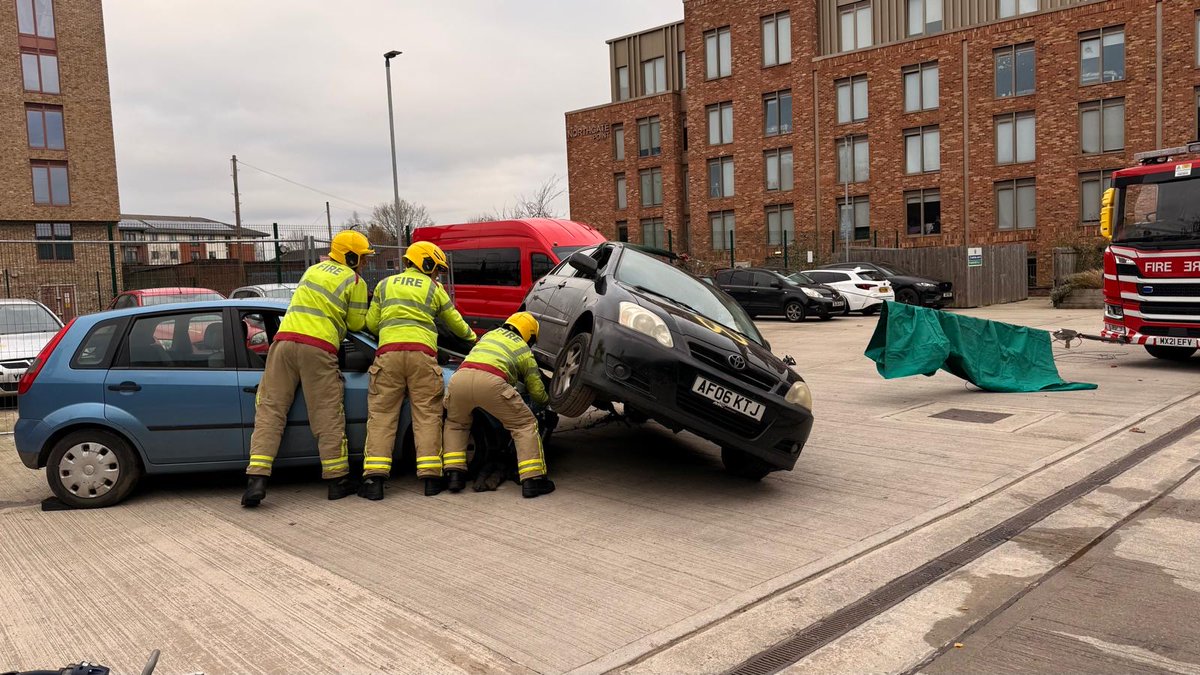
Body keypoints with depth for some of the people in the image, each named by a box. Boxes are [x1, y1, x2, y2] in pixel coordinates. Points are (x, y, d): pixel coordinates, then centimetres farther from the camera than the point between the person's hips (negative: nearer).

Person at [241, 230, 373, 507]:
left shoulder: (314, 269, 24)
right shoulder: (355, 282, 6)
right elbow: (356, 323, 7)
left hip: (285, 340, 5)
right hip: (318, 349, -5)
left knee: (270, 411, 4)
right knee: (328, 416, 2)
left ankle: (257, 479, -3)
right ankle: (338, 479, 9)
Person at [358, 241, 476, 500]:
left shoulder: (385, 285, 22)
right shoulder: (434, 288, 16)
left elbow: (371, 324, 19)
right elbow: (456, 323, 26)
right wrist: (473, 338, 46)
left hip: (388, 353, 2)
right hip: (422, 353, -1)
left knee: (381, 415, 2)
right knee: (427, 415, 3)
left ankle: (374, 478, -6)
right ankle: (431, 476, -3)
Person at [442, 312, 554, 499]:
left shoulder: (491, 334, 36)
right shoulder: (525, 352, 25)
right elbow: (537, 391, 29)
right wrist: (547, 400, 52)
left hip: (460, 378, 4)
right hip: (491, 382, -4)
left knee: (455, 424, 30)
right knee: (525, 424, 11)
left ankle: (455, 473, 19)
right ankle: (532, 480, 4)